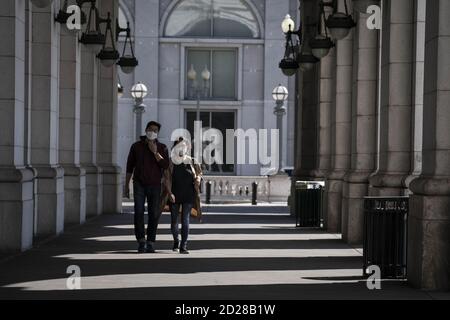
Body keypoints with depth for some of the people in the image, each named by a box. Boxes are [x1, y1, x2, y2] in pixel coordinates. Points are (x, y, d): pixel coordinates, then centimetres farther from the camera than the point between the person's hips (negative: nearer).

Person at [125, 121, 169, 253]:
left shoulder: (162, 148, 6)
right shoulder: (136, 146, 6)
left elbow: (165, 165, -7)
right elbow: (130, 167, 10)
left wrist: (155, 152, -14)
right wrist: (127, 185, 8)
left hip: (155, 185, 1)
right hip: (139, 184, 0)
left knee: (154, 214, -1)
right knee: (138, 212, -11)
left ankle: (150, 242, 6)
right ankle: (141, 241, -3)